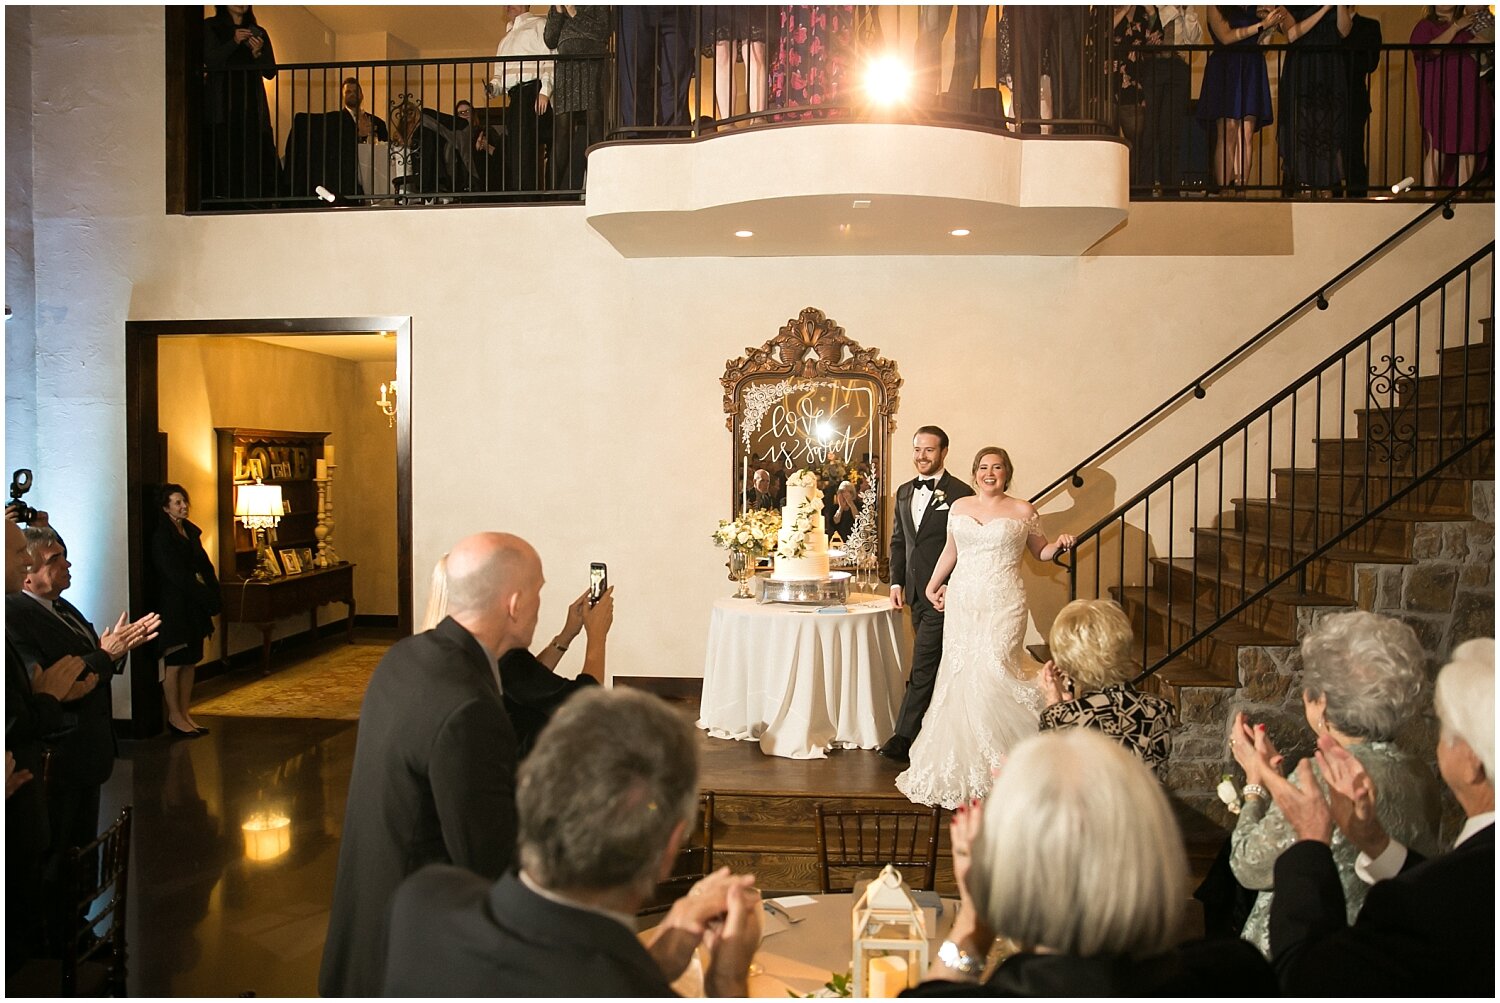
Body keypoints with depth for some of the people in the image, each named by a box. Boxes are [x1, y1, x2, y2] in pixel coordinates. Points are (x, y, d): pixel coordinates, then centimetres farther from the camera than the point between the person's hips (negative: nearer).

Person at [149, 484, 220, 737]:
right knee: (175, 662, -1)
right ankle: (174, 716, 8)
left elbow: (204, 564, 10)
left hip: (194, 605, 7)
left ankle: (185, 713, 17)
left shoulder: (191, 531, 12)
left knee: (191, 661, 10)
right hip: (174, 604, -7)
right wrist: (208, 597, -16)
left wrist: (214, 594, -3)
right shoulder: (161, 536, -11)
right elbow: (176, 574, -17)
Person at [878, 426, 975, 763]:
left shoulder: (960, 494, -10)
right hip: (915, 593, 7)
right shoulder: (904, 492, 12)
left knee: (922, 666, -7)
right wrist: (896, 582, 9)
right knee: (936, 664, 16)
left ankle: (905, 736, -2)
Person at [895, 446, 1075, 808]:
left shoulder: (1022, 510, 3)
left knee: (993, 672, -14)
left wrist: (1058, 546, -6)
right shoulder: (959, 507, 12)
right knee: (959, 676, 0)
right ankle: (961, 762, 11)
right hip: (962, 602, 4)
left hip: (1003, 605, -3)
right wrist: (933, 585, 19)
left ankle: (997, 762, 3)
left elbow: (1041, 552, 14)